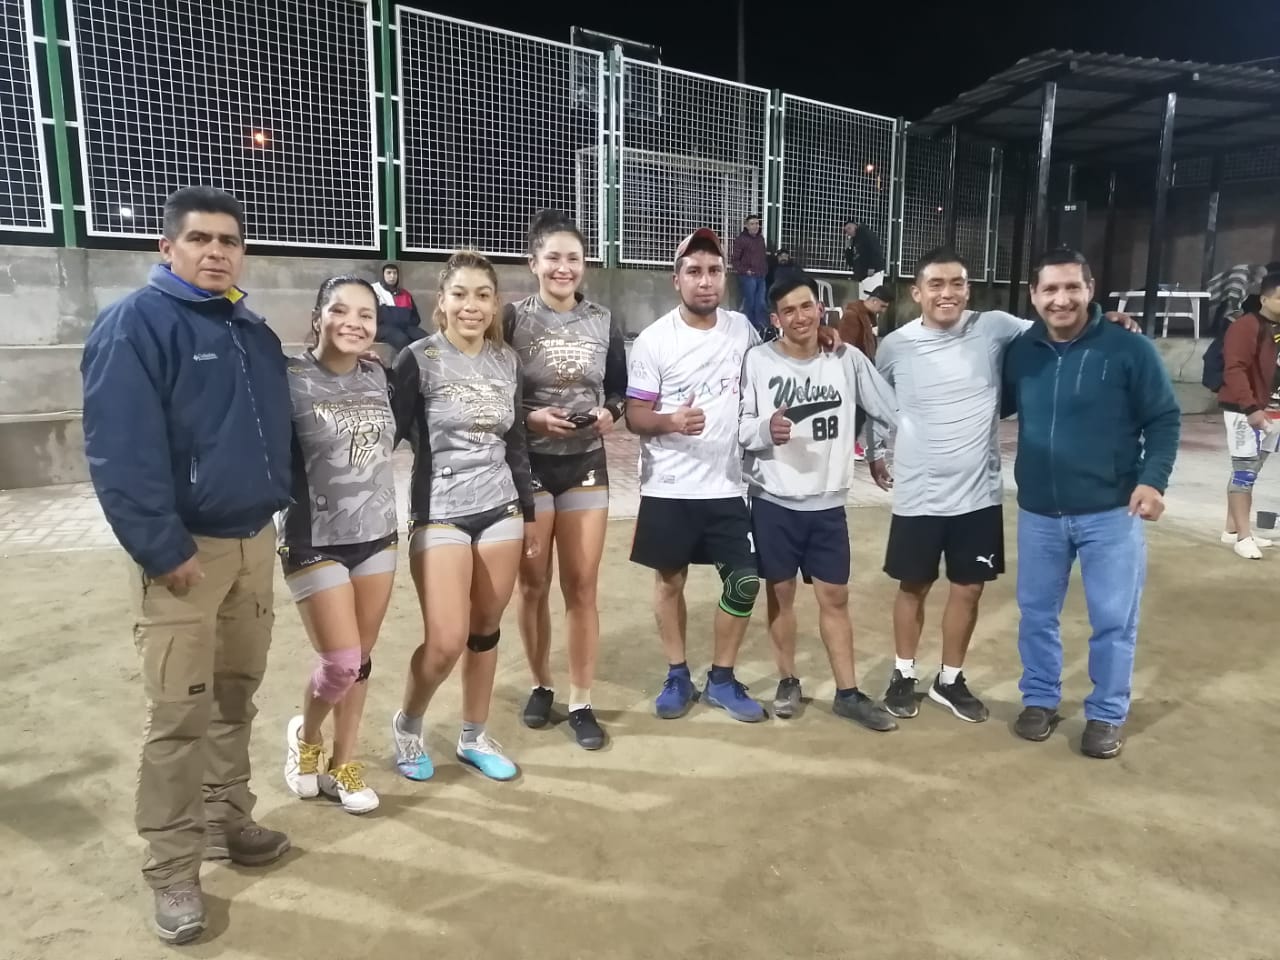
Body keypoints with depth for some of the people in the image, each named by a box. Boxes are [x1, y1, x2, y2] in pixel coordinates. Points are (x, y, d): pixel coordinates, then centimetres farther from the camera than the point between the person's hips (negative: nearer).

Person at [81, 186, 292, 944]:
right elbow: (120, 452, -16)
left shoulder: (256, 332, 13)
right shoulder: (136, 324, -10)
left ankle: (228, 818, 31)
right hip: (185, 550, -6)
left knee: (238, 695, 15)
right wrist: (163, 550, -18)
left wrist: (277, 507, 12)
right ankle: (174, 869, 13)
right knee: (181, 715, -1)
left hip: (255, 540, 7)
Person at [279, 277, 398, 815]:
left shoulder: (378, 377, 4)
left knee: (362, 660, 11)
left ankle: (342, 766, 29)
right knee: (341, 664, -5)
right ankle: (305, 736, 28)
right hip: (315, 543, -5)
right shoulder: (290, 381, -12)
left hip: (377, 536, 5)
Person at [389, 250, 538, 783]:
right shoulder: (418, 359, -8)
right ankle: (406, 724, 22)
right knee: (445, 642, -8)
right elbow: (392, 436, -7)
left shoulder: (507, 360, 6)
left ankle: (474, 737, 30)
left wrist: (528, 513, 14)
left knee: (486, 630, 11)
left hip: (499, 511, 5)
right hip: (440, 515, -4)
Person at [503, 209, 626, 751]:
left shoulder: (603, 321, 3)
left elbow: (620, 388, 12)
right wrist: (529, 418, -19)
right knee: (533, 584, 10)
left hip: (586, 464, 2)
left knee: (582, 586, 5)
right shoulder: (512, 318, -5)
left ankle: (581, 702, 18)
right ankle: (541, 685, 30)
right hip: (527, 465, -2)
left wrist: (610, 412, -8)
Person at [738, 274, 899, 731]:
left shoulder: (848, 359, -1)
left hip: (828, 503, 2)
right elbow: (738, 426, -8)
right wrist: (766, 429, -26)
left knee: (835, 597, 8)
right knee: (781, 592, 11)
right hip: (772, 501, -1)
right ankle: (788, 681, 30)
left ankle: (848, 693, 21)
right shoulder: (757, 360, -7)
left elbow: (894, 410, 4)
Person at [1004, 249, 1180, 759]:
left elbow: (1165, 419, -4)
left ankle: (1107, 713, 25)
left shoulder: (1130, 349, -9)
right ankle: (1039, 698, 32)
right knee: (1036, 613, 13)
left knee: (1114, 620, 7)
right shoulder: (1020, 353, 0)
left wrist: (1153, 478, -14)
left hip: (1111, 512, -3)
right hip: (1038, 512, 3)